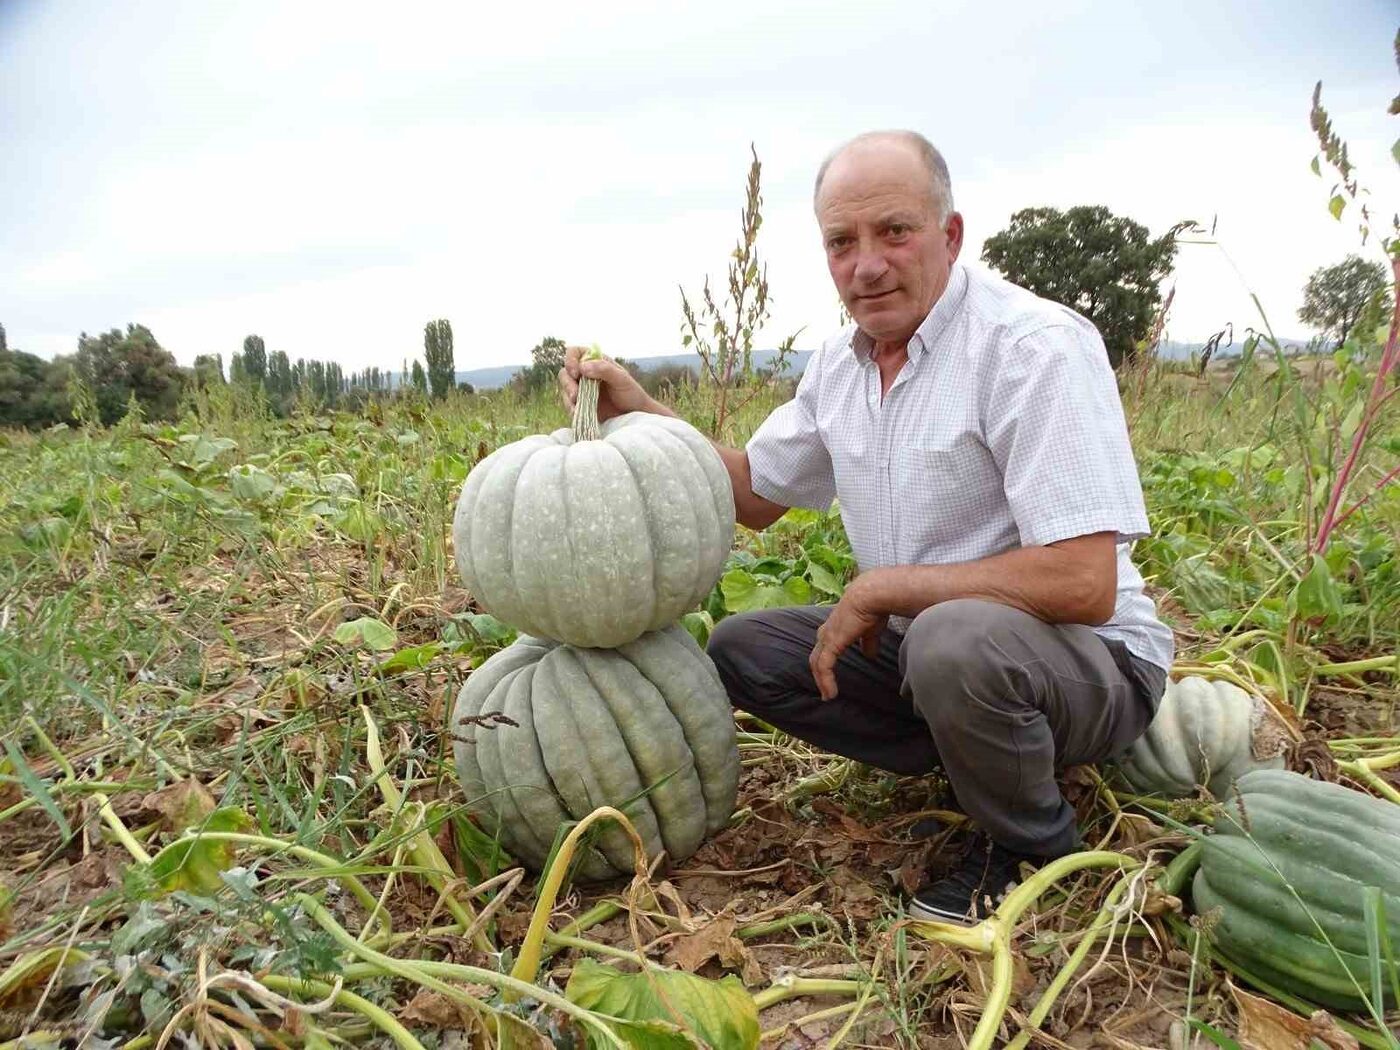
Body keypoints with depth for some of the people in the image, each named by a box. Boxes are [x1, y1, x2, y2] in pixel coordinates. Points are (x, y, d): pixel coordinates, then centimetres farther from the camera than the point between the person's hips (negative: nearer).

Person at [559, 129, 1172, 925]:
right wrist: (640, 412, 0)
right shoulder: (841, 362, 2)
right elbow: (756, 493, 14)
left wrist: (878, 588, -22)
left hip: (1093, 659, -7)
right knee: (741, 648, 0)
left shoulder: (1037, 347, -22)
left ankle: (1035, 843, -5)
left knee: (955, 640, -38)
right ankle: (981, 758, 3)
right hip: (920, 641, 7)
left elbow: (1083, 584, -30)